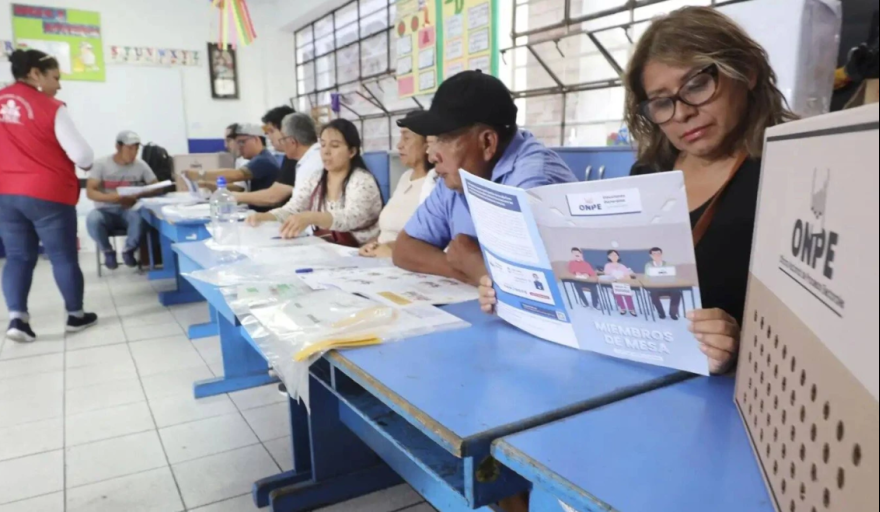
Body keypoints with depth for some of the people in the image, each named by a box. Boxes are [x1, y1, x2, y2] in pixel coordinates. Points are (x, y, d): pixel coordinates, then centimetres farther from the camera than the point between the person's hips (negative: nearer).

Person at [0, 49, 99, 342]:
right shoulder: (50, 108, -12)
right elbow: (82, 155, -13)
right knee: (64, 256, 6)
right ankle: (75, 315, 18)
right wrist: (87, 164, 9)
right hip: (47, 194, -5)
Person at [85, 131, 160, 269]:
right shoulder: (101, 164, -5)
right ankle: (108, 252, -5)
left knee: (138, 216, -35)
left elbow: (157, 189, -3)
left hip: (128, 210, 1)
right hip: (106, 211, 0)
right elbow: (90, 192, -11)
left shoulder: (141, 165, 0)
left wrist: (137, 196, -24)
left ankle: (128, 251, -6)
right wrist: (113, 197, -31)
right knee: (92, 219, -35)